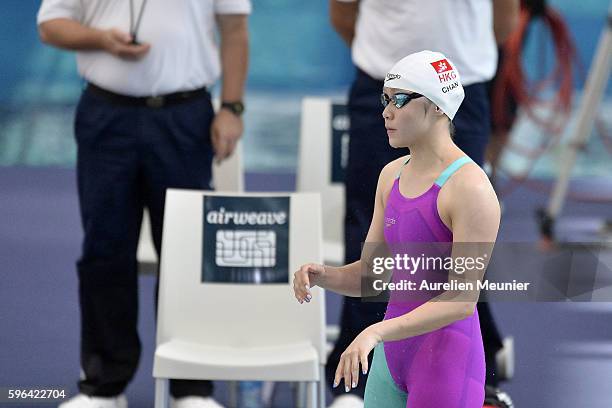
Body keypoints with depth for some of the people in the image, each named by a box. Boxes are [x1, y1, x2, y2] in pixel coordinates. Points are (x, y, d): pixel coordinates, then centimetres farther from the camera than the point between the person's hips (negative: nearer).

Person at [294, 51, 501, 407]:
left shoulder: (471, 188, -16)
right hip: (393, 354, 8)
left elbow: (463, 299, -22)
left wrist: (376, 332, -32)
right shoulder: (393, 175, 10)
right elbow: (367, 276, 13)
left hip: (447, 361, -8)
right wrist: (321, 275, -9)